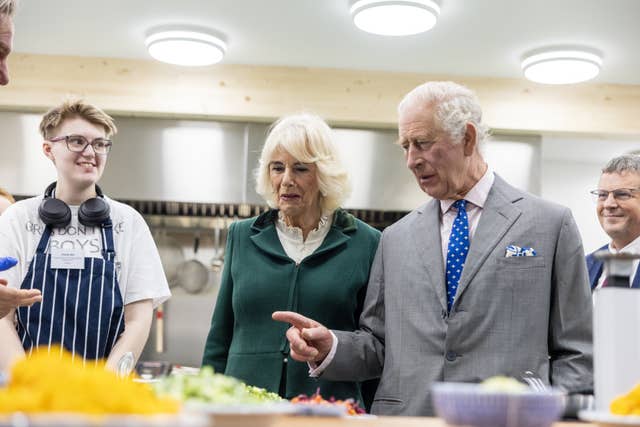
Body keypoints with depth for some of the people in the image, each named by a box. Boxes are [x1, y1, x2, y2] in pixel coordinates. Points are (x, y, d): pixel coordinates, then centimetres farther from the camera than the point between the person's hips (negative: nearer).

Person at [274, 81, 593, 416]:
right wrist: (330, 348, -6)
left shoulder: (551, 224, 0)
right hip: (404, 414, 3)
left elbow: (574, 353, 1)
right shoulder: (396, 238, 10)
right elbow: (379, 344, 12)